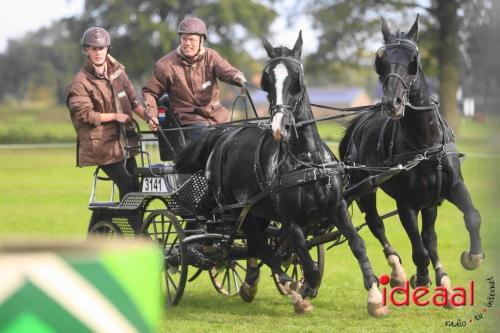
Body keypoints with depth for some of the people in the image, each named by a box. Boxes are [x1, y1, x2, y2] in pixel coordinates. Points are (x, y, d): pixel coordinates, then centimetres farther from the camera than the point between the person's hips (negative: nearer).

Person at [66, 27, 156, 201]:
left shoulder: (117, 70, 9)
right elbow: (85, 115, -16)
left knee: (135, 190, 7)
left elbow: (132, 99, 12)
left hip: (124, 142, 7)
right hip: (102, 146, -7)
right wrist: (115, 116, -14)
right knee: (128, 188, -16)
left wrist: (147, 117, -3)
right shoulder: (80, 82, -10)